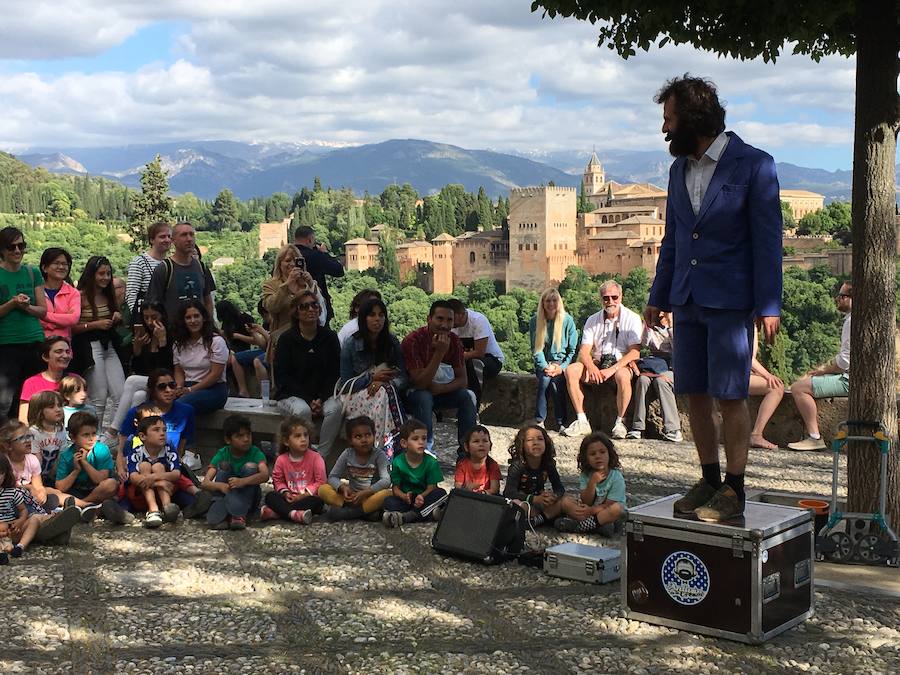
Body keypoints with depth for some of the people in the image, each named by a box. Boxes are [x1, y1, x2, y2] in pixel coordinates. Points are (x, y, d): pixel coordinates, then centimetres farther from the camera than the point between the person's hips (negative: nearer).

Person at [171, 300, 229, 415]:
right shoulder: (178, 344, 13)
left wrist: (190, 390, -14)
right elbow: (179, 372, 13)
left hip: (213, 389, -5)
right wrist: (179, 388, -10)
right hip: (187, 388, 5)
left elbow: (215, 374, -10)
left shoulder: (216, 341, -5)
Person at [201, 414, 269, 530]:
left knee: (250, 467, -23)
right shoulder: (222, 454, -6)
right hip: (225, 495, 1)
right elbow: (205, 483, -15)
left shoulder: (255, 453, -9)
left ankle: (237, 515, -35)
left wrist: (243, 481, -46)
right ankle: (219, 517, -34)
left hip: (248, 499, -1)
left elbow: (265, 475, -29)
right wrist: (220, 485, -37)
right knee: (223, 466, -21)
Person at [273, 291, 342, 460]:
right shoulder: (287, 338, -3)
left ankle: (321, 455, -23)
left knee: (335, 408, -29)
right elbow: (282, 377, -7)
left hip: (323, 394, 2)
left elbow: (334, 374, 4)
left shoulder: (329, 337, 4)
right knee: (302, 410, -35)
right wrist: (308, 400, -16)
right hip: (291, 394, -2)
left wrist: (321, 399, -13)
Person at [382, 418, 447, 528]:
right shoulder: (398, 462, -7)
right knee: (389, 502, -28)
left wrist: (422, 496, -33)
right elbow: (395, 488, -5)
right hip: (405, 499, -1)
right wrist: (404, 496, -28)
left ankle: (404, 517, -32)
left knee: (441, 493, -27)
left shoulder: (431, 462, -8)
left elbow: (431, 487, -11)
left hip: (423, 498, 1)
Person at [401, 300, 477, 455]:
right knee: (424, 397, -36)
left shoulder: (454, 341, -7)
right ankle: (426, 449, -30)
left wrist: (441, 388, -26)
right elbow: (420, 383, -30)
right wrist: (439, 352, -36)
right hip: (413, 394, -5)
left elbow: (462, 380, -5)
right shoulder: (412, 341, -25)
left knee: (468, 396, -17)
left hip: (440, 393, 5)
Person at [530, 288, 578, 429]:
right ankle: (539, 421, -28)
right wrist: (545, 367, -16)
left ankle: (561, 423, -26)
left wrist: (562, 367, -15)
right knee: (545, 377, -32)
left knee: (556, 379, -32)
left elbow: (573, 350, -1)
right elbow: (536, 348, 0)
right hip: (543, 364, 1)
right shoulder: (535, 321, 2)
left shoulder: (568, 320, -1)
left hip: (562, 363, -1)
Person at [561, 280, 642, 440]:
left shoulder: (632, 319, -2)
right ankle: (582, 422, -23)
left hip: (622, 364, -4)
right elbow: (584, 351, 3)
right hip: (597, 363, 4)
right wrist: (591, 367, -21)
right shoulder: (593, 320, 10)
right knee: (571, 370, -22)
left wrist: (613, 369, -24)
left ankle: (620, 422, -21)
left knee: (622, 376, -39)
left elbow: (635, 352, -12)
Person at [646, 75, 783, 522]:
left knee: (730, 396, -5)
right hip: (687, 300, 6)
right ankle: (709, 480, 19)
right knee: (695, 395, 7)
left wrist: (768, 306, -12)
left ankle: (734, 490, 4)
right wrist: (658, 297, 16)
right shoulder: (680, 169, 13)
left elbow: (768, 240, -8)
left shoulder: (753, 165, -6)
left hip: (730, 301, -6)